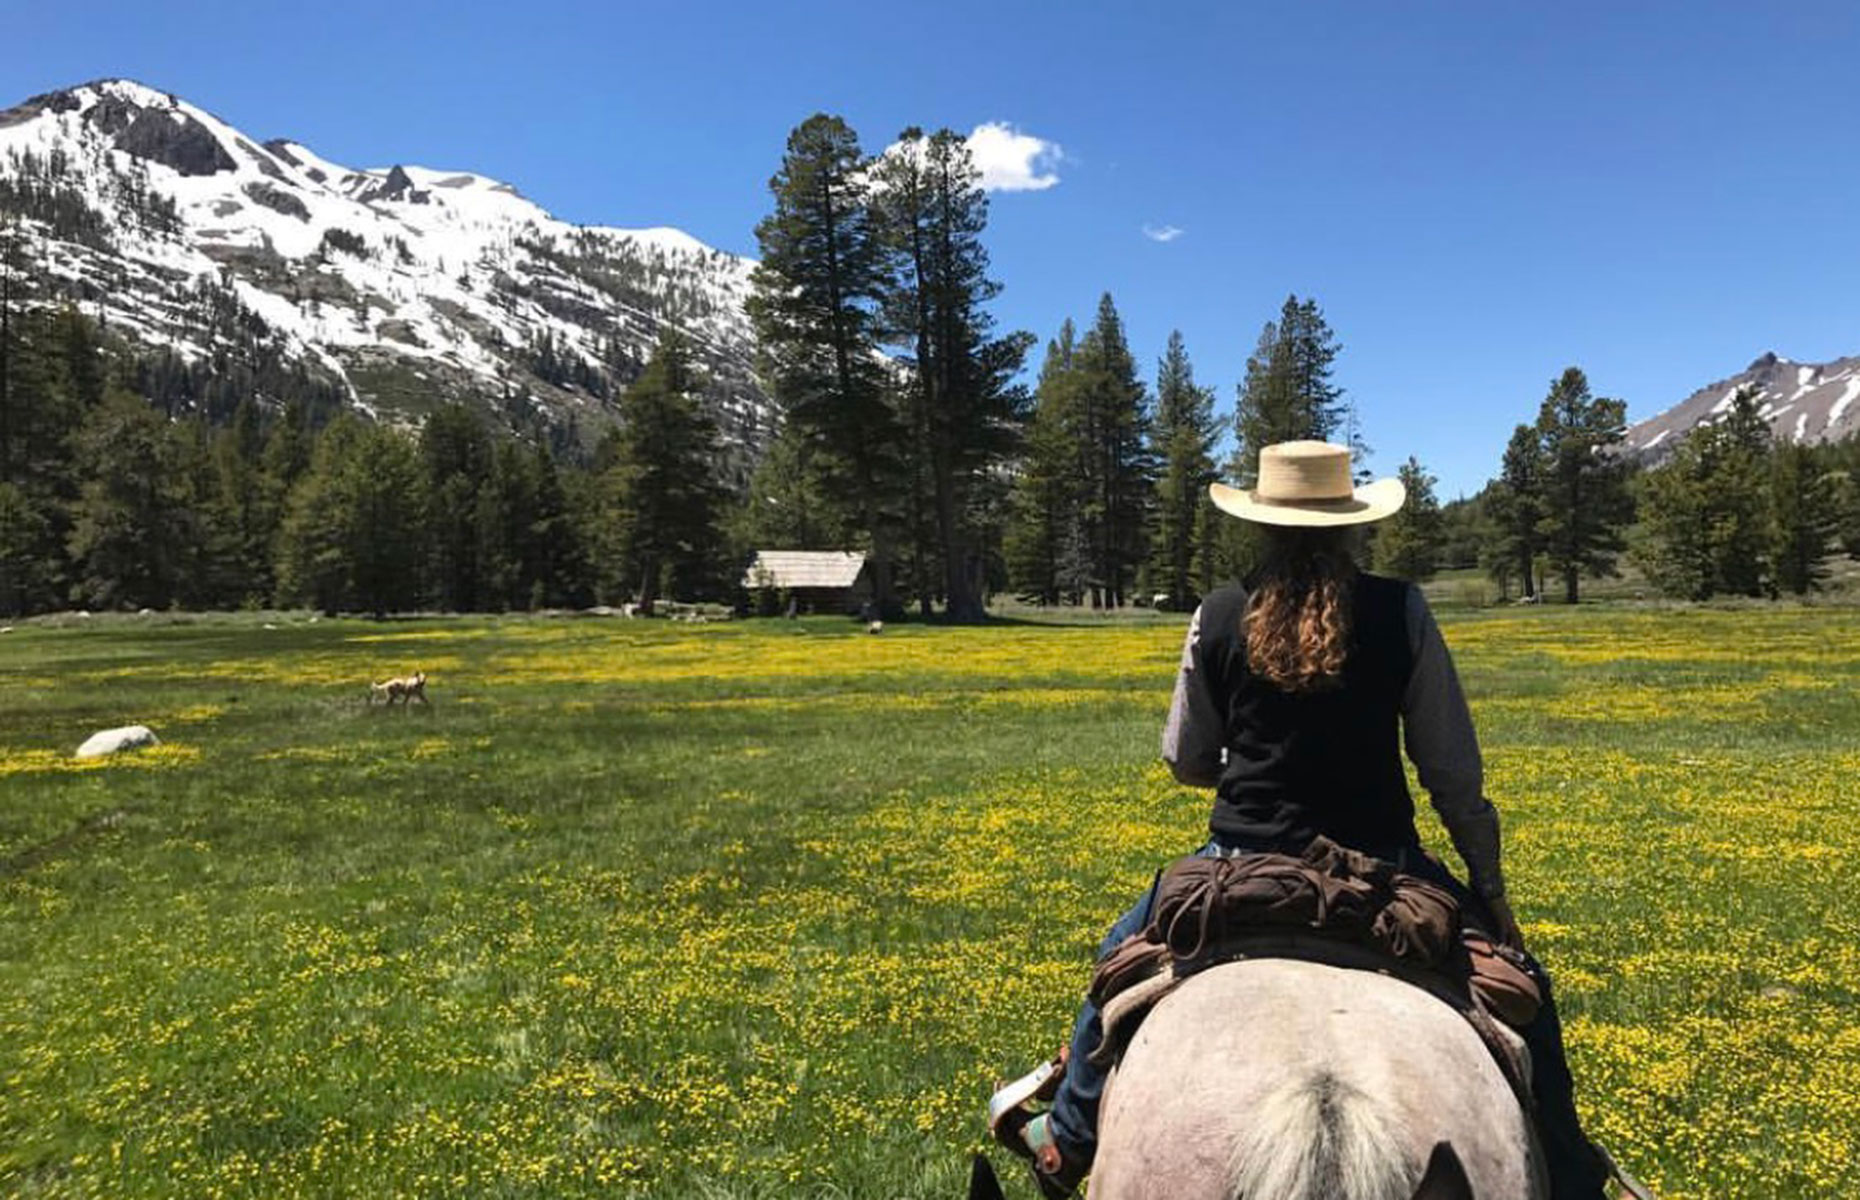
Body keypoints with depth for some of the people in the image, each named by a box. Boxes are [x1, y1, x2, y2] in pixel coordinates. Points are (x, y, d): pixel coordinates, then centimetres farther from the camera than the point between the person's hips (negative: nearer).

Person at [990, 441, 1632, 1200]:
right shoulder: (1401, 612, -6)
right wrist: (1490, 888, 10)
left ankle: (1067, 1138, 35)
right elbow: (1453, 771, -2)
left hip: (1247, 863, 1)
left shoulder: (1219, 618, -4)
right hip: (1380, 866, 0)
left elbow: (1187, 763, 5)